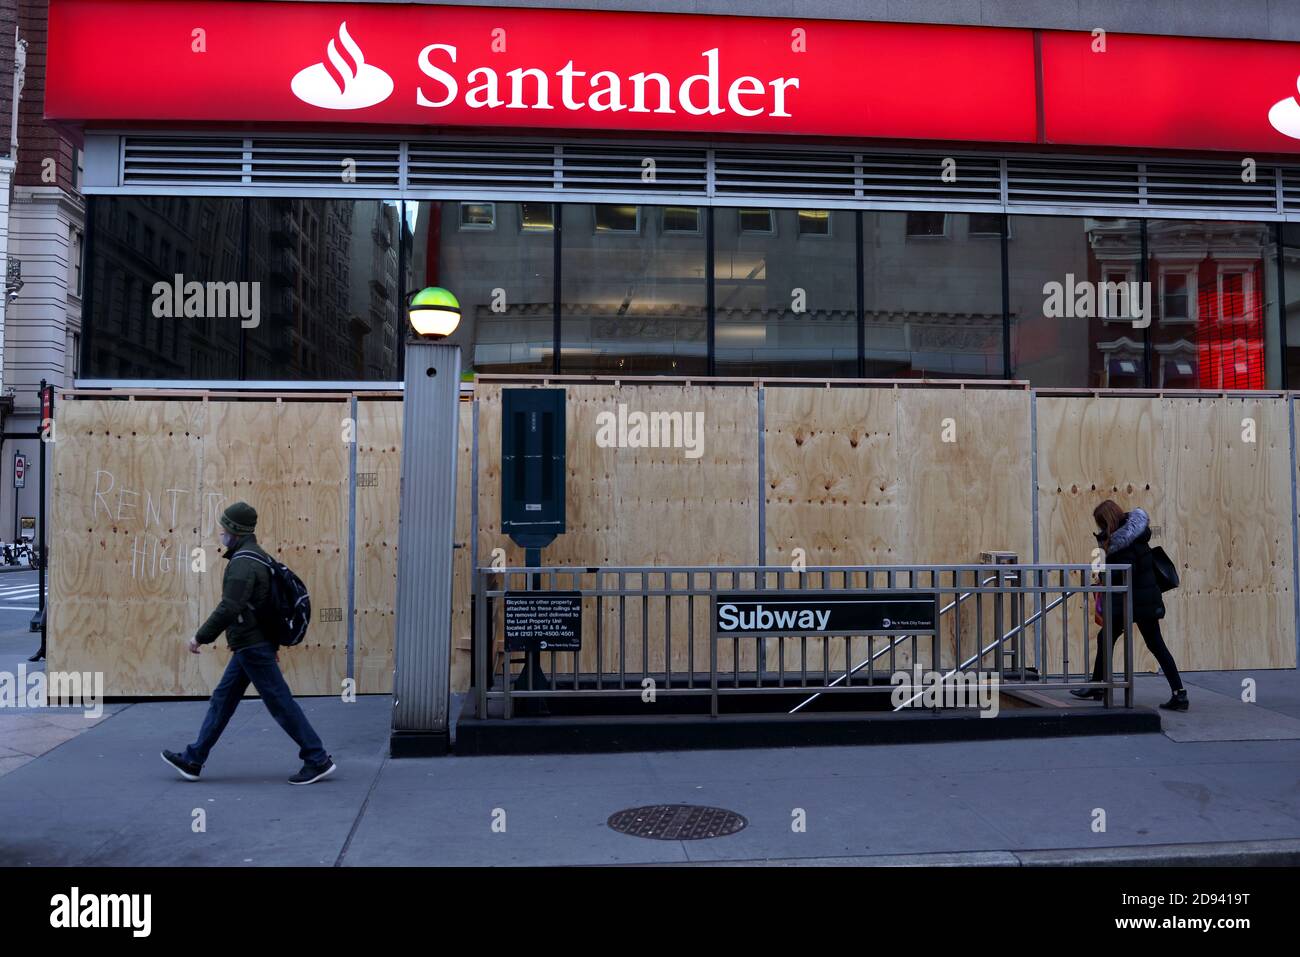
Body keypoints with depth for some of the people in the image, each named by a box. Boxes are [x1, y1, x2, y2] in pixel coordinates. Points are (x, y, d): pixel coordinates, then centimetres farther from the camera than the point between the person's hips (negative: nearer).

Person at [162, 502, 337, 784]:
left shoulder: (243, 563, -19)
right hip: (253, 644, 10)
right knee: (222, 699, 15)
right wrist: (271, 645, 25)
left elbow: (229, 609, -27)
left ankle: (318, 761, 0)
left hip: (251, 646, -10)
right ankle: (193, 760, 23)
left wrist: (201, 637, -17)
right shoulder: (256, 556, 14)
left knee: (280, 703, -5)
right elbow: (265, 603, 20)